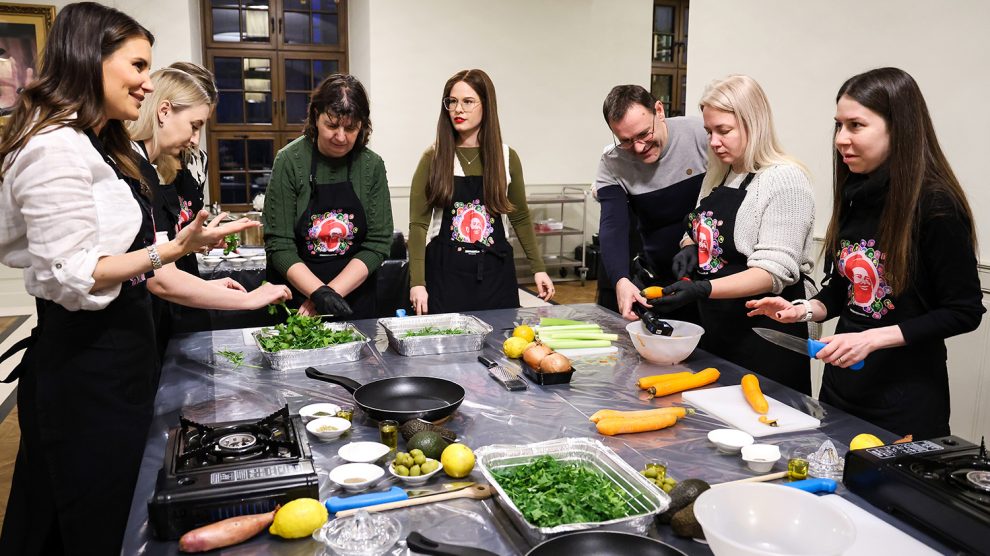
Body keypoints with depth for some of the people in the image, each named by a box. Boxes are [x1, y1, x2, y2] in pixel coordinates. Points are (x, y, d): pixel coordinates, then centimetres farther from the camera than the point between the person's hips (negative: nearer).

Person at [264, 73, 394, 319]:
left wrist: (332, 291, -17)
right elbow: (279, 245, -12)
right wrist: (319, 292, -24)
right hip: (295, 299, -1)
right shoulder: (290, 161, -11)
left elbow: (378, 244, -7)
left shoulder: (372, 165, -5)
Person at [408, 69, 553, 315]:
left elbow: (520, 218, 12)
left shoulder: (507, 158, 4)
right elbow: (418, 223, -5)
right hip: (445, 272, -2)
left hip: (496, 273, 2)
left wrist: (538, 268, 7)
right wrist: (417, 282, -12)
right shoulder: (433, 158, -1)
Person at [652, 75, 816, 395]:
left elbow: (774, 272, -20)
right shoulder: (718, 176, 11)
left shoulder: (785, 180, -14)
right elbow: (699, 232, 24)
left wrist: (703, 289, -31)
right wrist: (689, 249, 0)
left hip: (764, 336, -7)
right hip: (715, 328, 8)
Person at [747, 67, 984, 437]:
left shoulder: (936, 206, -16)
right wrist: (804, 310, -5)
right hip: (842, 383, 6)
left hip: (906, 397, -6)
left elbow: (963, 312, -13)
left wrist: (872, 338, -20)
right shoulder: (855, 197, 3)